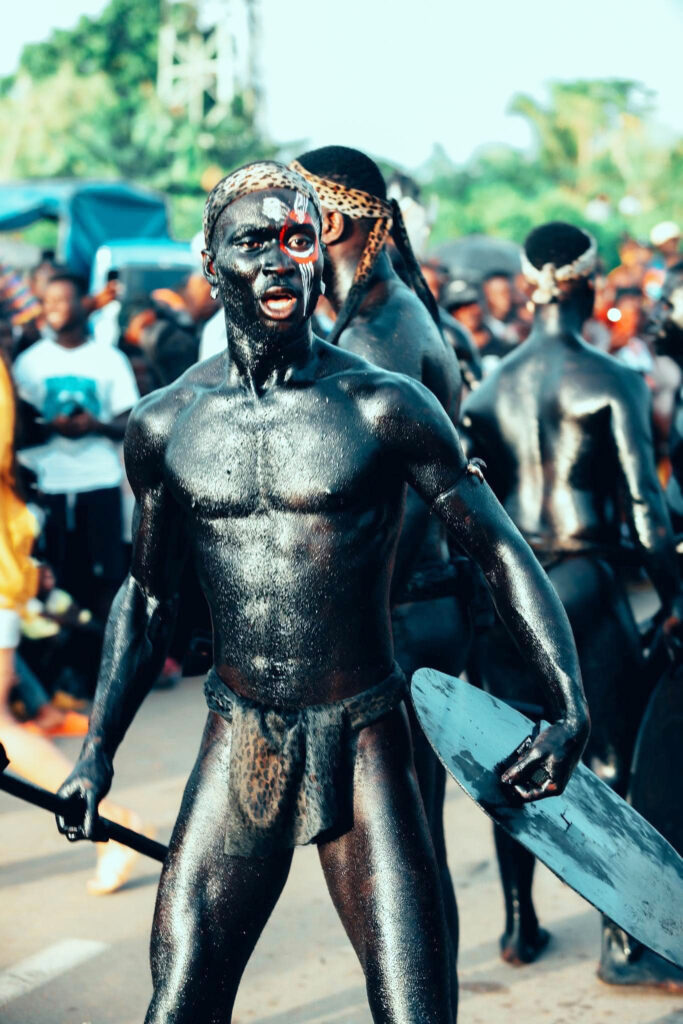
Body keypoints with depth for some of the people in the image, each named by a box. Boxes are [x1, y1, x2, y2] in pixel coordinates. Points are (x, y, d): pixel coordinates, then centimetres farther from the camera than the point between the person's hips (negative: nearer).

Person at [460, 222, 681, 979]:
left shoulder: (488, 388, 5)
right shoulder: (613, 381, -7)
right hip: (585, 586, -4)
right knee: (610, 761, 7)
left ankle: (520, 926, 21)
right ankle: (617, 936, 11)